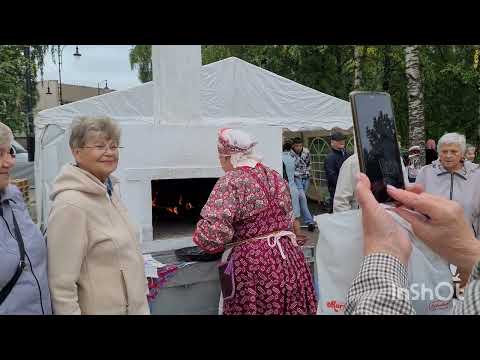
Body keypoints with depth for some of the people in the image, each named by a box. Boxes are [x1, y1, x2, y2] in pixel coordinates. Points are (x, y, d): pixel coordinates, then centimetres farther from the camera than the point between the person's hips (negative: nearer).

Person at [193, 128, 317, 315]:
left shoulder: (231, 181, -11)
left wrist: (200, 236, 0)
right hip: (288, 260, 7)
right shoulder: (275, 176, 12)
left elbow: (213, 233, -21)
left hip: (252, 267, -7)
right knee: (285, 306, 18)